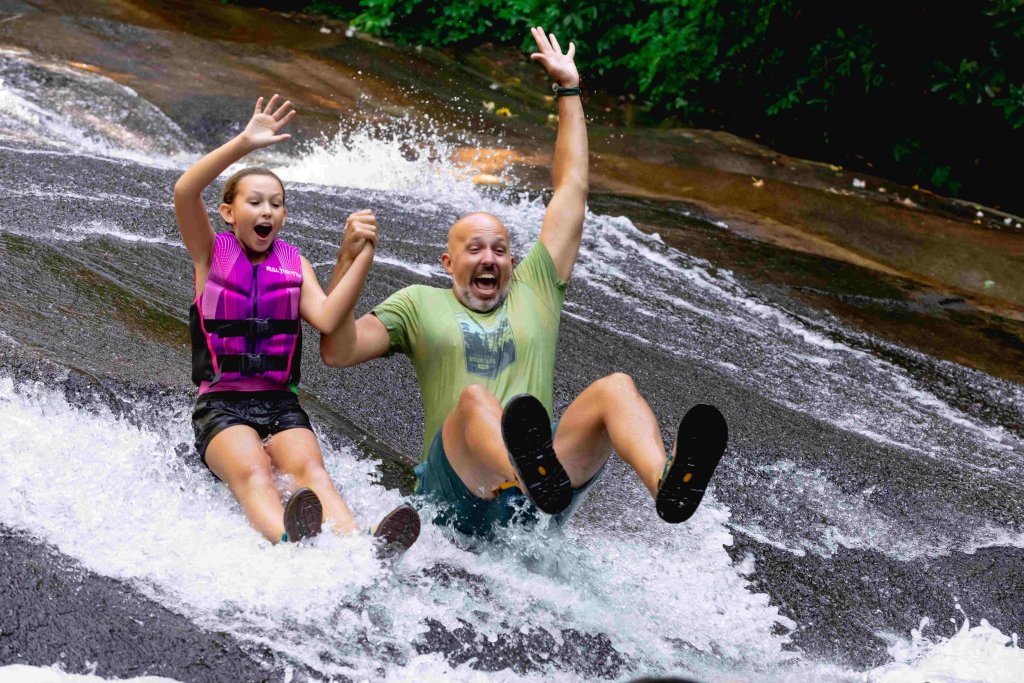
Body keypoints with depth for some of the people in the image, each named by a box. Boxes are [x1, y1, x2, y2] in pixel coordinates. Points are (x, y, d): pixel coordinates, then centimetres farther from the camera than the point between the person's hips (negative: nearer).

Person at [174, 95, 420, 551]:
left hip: (281, 405, 2)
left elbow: (327, 318, -6)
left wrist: (364, 255, -15)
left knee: (308, 468, -28)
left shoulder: (294, 265, 14)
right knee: (251, 472, -32)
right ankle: (289, 541, -63)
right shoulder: (212, 254, 8)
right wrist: (246, 143, -17)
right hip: (221, 405, -2)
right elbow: (184, 192, -11)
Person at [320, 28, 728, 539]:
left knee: (616, 387, -24)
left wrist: (569, 90, 33)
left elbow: (571, 190, 31)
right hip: (458, 492, -2)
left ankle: (667, 483, -57)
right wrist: (348, 262, -3)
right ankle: (537, 480, -70)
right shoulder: (420, 303, 22)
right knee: (476, 397, -35)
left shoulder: (535, 290, 27)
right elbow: (336, 352, 9)